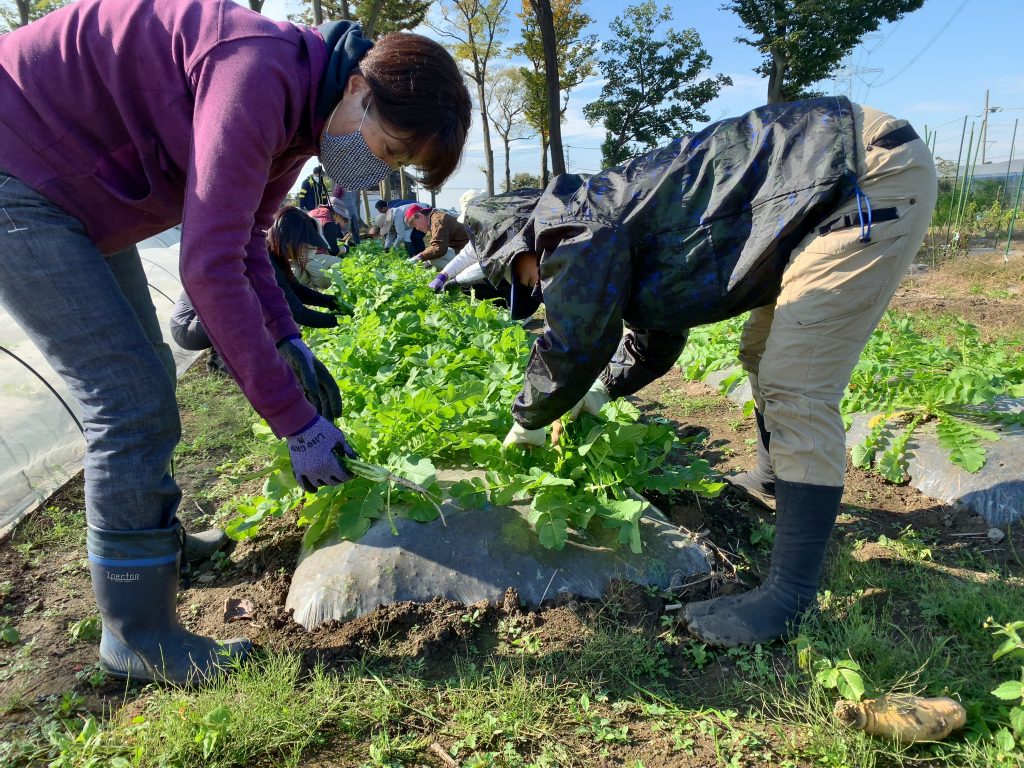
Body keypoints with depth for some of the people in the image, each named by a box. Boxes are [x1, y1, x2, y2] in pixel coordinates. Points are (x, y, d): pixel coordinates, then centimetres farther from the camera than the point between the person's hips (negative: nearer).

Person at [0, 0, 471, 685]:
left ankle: (153, 540, 35)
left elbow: (243, 240, 9)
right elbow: (209, 267, -34)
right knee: (132, 399, -14)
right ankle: (137, 636, 0)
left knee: (145, 378, 15)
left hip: (79, 190, 10)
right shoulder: (261, 77, -30)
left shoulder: (305, 108, 2)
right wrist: (295, 422, -30)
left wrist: (287, 341, -3)